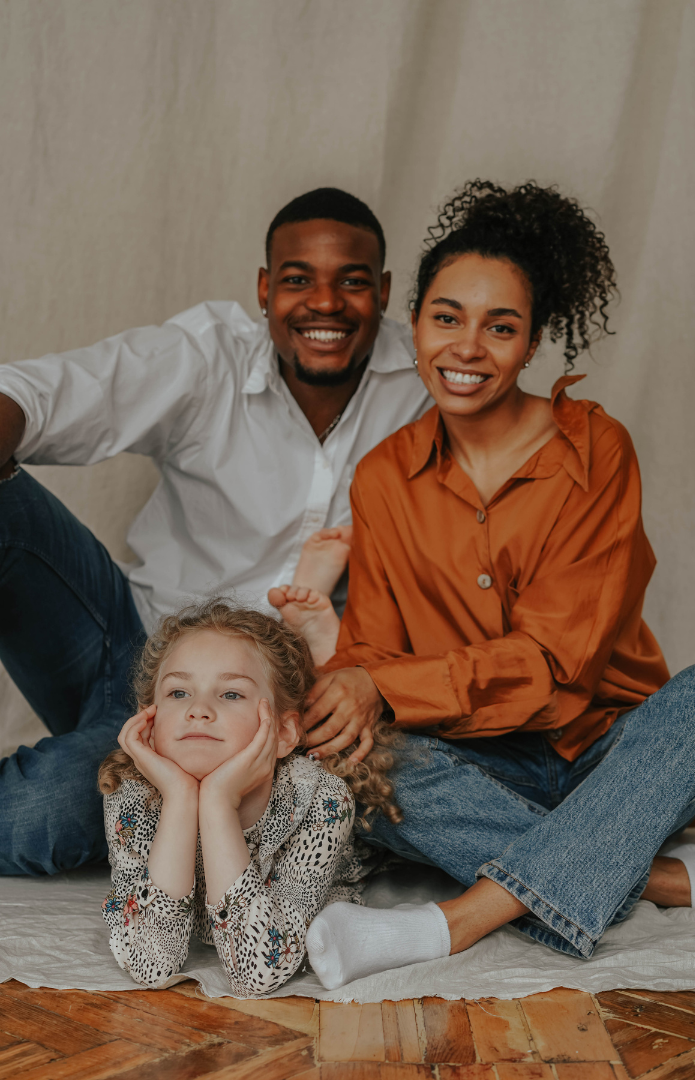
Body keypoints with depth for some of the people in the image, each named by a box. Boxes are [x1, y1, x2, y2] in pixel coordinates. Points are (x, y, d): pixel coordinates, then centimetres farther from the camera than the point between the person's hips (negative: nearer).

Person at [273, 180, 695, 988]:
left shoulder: (593, 449, -8)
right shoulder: (384, 477, 2)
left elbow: (555, 657, -14)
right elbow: (374, 648, 0)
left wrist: (382, 688, -25)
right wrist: (342, 684, -25)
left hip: (612, 750, -1)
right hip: (488, 767, 2)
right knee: (362, 763, -28)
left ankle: (456, 922, -37)